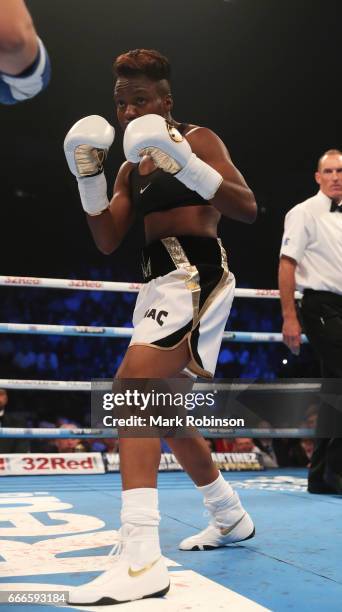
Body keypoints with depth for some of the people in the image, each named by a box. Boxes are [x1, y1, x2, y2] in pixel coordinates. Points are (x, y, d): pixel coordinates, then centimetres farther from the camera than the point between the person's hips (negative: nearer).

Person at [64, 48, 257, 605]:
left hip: (197, 277, -9)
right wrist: (89, 176, 1)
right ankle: (231, 519, 34)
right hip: (157, 283, 9)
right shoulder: (133, 168, 18)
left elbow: (248, 209, -13)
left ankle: (141, 563, -29)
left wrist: (187, 165, -25)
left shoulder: (197, 139, -1)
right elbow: (108, 241, 13)